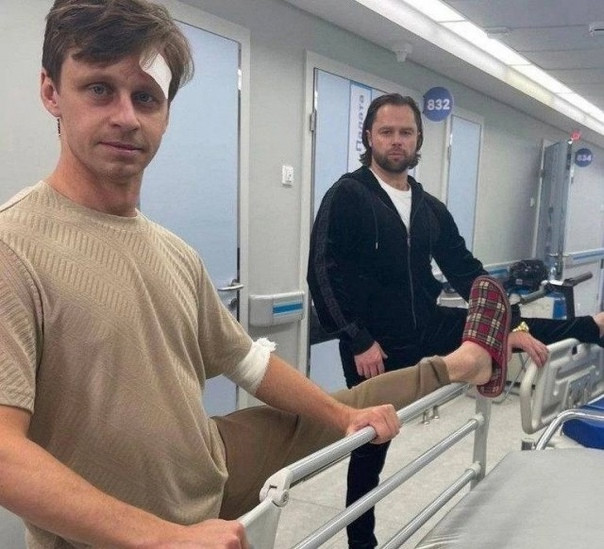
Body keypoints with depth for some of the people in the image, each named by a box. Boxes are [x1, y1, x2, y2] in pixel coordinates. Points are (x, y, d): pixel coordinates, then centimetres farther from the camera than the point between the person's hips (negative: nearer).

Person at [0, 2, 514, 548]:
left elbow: (249, 360, 9)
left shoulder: (177, 255, -1)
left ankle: (465, 363, 39)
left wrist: (345, 415, 8)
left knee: (344, 408, 19)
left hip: (212, 469, 7)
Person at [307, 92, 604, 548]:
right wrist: (359, 342, -24)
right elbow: (324, 274, -18)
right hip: (376, 346, -5)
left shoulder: (431, 208, 9)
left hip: (430, 330, 5)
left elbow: (466, 272, 7)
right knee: (371, 444, 9)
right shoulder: (347, 196, -10)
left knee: (525, 333, 4)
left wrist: (514, 326, -2)